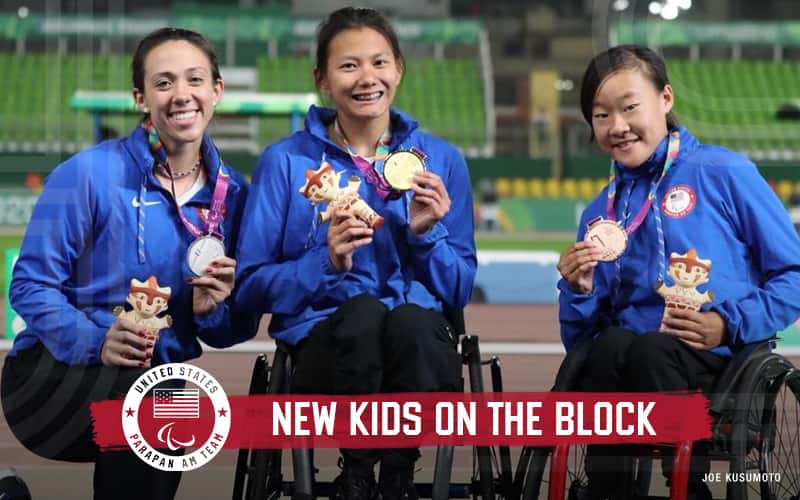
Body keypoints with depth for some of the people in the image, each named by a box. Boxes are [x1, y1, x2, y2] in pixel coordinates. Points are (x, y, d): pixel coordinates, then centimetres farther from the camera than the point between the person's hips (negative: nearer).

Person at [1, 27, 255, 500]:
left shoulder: (234, 194, 6)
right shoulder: (89, 173, -8)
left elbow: (236, 330, 12)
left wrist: (212, 310, -11)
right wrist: (96, 342, -24)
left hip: (157, 379, 3)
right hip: (56, 373, -3)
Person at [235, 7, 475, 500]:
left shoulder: (442, 159, 10)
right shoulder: (285, 161, 5)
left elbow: (460, 291, 11)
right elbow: (252, 287, 2)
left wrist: (426, 234, -7)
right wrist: (327, 261, -14)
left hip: (419, 347, 1)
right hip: (325, 342, -1)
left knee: (410, 320, -35)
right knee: (362, 311, -36)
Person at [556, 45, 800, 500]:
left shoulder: (725, 174, 4)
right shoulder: (601, 214, 18)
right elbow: (580, 339, 18)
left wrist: (729, 325, -12)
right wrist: (579, 292, -3)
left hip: (720, 362, -3)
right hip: (619, 368, 3)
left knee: (651, 350, -37)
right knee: (609, 347, -33)